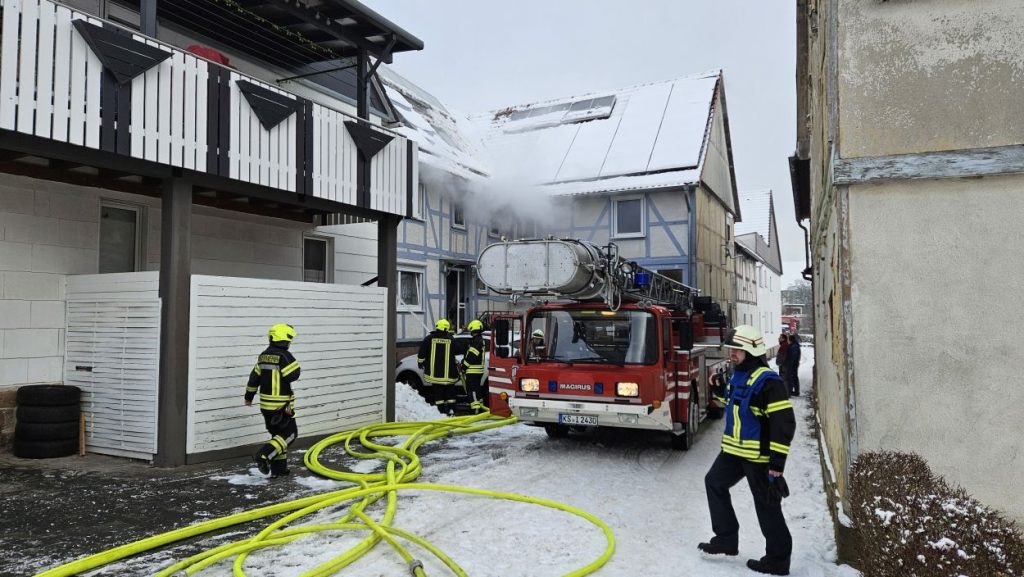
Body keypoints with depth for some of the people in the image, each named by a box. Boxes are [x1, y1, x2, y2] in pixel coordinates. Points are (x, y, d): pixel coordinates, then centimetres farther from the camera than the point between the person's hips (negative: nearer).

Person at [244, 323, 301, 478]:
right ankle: (264, 455, -15)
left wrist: (249, 396, 27)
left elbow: (254, 377, 15)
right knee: (290, 433, 2)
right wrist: (295, 365, 0)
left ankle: (278, 468, 20)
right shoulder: (284, 356, -15)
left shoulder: (263, 356, 9)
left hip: (266, 405, 8)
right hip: (281, 405, -8)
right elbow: (293, 375, -22)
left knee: (278, 434, 17)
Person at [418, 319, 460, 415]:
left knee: (437, 391, 6)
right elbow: (456, 353, 8)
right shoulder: (451, 339, -1)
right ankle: (451, 409, 8)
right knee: (450, 390, 13)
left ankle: (441, 410, 5)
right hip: (448, 372, 1)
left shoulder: (429, 339, -2)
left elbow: (422, 352, -1)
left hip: (434, 372, 0)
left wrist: (420, 362, 13)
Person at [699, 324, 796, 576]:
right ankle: (726, 539, 26)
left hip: (759, 454, -9)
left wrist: (777, 462, -24)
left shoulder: (767, 381, -20)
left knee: (767, 506, 2)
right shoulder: (737, 375, 8)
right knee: (714, 482, 16)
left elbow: (784, 422, -22)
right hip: (734, 450, 9)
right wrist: (722, 391, 6)